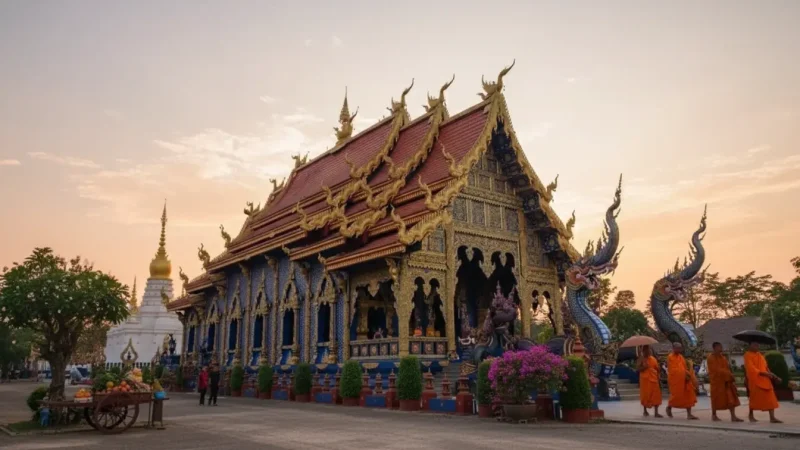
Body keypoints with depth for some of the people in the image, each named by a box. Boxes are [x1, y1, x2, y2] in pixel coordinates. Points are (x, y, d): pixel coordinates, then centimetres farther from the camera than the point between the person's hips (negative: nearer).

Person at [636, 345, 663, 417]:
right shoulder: (641, 358, -2)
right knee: (646, 395, 2)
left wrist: (659, 378, 6)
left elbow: (657, 369, 14)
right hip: (645, 379, -4)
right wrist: (644, 367, -23)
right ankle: (645, 411, 17)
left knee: (656, 396, -2)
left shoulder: (653, 359, 11)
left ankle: (656, 412, 1)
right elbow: (638, 368, -9)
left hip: (654, 379, 4)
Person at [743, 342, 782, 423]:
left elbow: (765, 366, 18)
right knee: (754, 397, 2)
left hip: (765, 379, 7)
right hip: (754, 379, -7)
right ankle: (751, 415, 18)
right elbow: (751, 368, -17)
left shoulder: (760, 355, 16)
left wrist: (771, 374, 4)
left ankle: (772, 417, -2)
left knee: (770, 398, -1)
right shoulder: (747, 355, -8)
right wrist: (763, 373, -25)